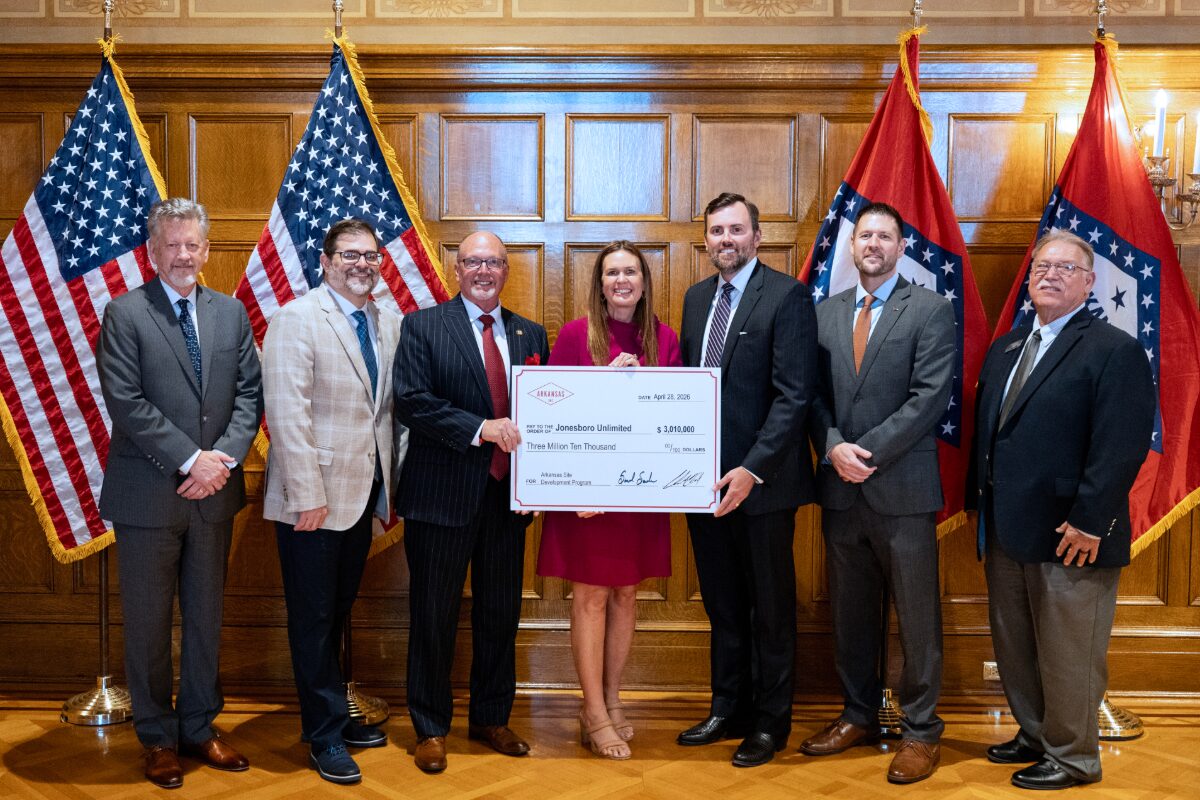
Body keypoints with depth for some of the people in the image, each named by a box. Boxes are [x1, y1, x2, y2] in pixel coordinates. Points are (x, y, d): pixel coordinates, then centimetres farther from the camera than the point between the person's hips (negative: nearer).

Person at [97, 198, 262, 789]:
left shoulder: (231, 312, 8)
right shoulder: (125, 314, -6)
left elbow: (250, 391, 4)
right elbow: (126, 403, -14)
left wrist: (225, 457, -11)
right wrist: (192, 460, -17)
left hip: (213, 493, 4)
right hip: (148, 495, -4)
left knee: (206, 616, 13)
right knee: (148, 622, 8)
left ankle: (199, 729, 27)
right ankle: (158, 738, 23)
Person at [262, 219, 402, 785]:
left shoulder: (390, 324, 10)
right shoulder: (297, 319, -9)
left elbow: (395, 407, 9)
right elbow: (287, 411, -16)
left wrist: (392, 484, 2)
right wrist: (307, 495, -20)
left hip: (361, 496, 6)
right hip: (312, 499, -6)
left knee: (338, 612, 17)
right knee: (315, 619, 5)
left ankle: (333, 717, 30)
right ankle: (325, 735, 17)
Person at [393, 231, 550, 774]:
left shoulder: (531, 335, 11)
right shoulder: (423, 327, -2)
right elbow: (411, 402, -13)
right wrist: (482, 428, -22)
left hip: (508, 495, 4)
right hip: (443, 495, -4)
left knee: (501, 614, 13)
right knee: (434, 616, 6)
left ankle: (491, 718, 30)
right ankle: (430, 729, 21)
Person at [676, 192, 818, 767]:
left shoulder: (787, 297, -10)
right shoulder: (697, 298, 12)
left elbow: (794, 395, -16)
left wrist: (752, 470, -22)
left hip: (761, 481, -6)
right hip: (703, 478, 6)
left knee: (770, 608, 9)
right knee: (722, 606, 16)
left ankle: (770, 724, 23)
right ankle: (728, 710, 31)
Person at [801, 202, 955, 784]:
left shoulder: (931, 310, -2)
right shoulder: (825, 312, 12)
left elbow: (930, 397, -11)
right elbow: (813, 393, 8)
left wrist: (865, 452, -15)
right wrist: (834, 449, -10)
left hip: (902, 488, -4)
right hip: (840, 488, 4)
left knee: (917, 616, 4)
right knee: (850, 611, 14)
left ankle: (920, 731, 17)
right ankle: (859, 715, 28)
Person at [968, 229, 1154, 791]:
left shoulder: (1115, 351, -9)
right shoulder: (1006, 348, 15)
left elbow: (1122, 447, -17)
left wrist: (1089, 522, -21)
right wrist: (982, 503, 11)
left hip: (1070, 536, -7)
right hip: (1007, 532, 8)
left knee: (1068, 657, 5)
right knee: (1014, 648, 18)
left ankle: (1071, 759, 22)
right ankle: (1034, 736, 35)